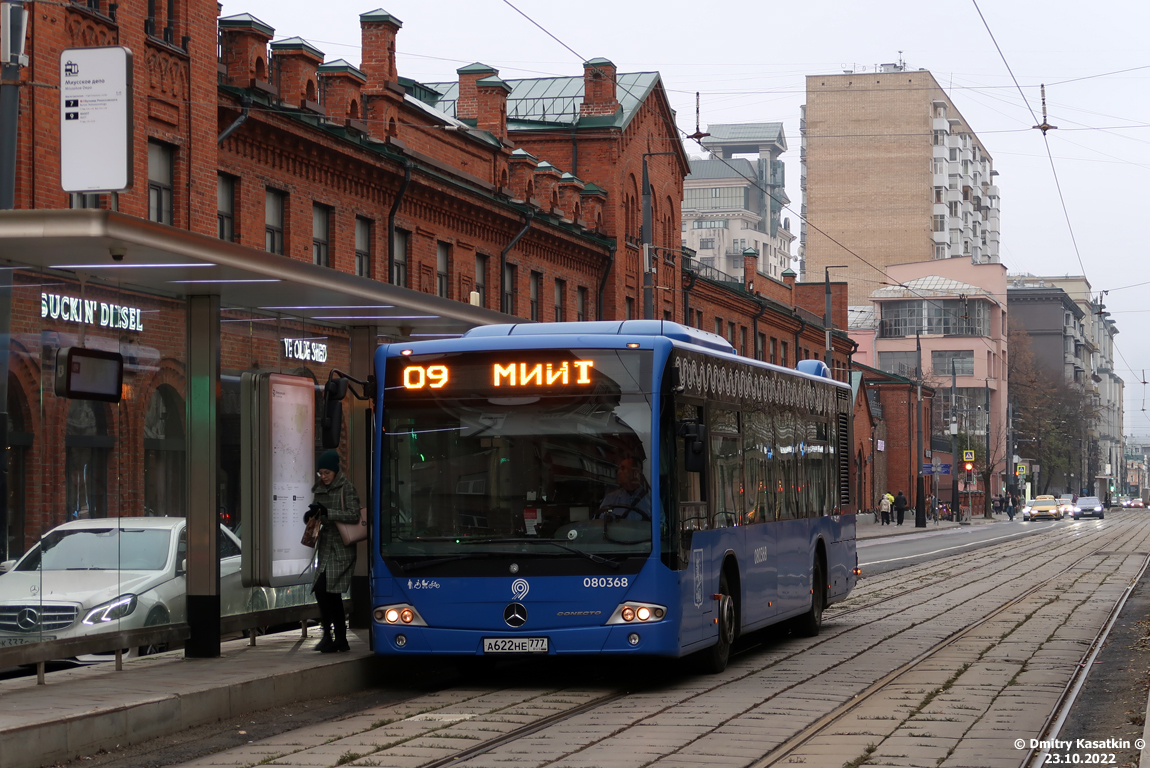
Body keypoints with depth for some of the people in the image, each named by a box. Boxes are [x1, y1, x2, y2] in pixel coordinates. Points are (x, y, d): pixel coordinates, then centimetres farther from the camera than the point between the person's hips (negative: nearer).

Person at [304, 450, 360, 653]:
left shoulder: (346, 487, -6)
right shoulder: (319, 489, 14)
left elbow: (354, 515, -15)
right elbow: (316, 517, 20)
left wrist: (327, 512, -22)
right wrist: (311, 515, -4)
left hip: (341, 547, -7)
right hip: (326, 546, 7)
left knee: (322, 589, -17)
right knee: (333, 594, 7)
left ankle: (328, 635, -11)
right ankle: (341, 640, 13)